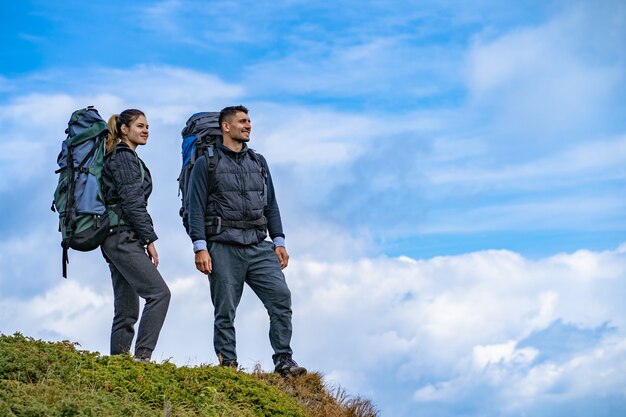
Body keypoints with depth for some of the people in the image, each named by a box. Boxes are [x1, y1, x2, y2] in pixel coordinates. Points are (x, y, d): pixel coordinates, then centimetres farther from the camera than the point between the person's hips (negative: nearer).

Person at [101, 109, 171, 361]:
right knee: (159, 293, -17)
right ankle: (142, 355, -20)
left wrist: (143, 238, 19)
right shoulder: (124, 157, -7)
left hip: (117, 239, 10)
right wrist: (150, 239, -15)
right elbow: (132, 201, -16)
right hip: (124, 238, -10)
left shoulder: (120, 157, 23)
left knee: (127, 310, 8)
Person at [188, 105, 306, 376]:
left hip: (259, 246, 4)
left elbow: (271, 204, 19)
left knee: (280, 296, -10)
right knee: (225, 310, 0)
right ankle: (227, 364, 8)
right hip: (224, 247, -4)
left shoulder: (258, 162, 18)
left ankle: (284, 361, -6)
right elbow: (196, 208, -2)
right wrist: (200, 248, -11)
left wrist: (279, 242, 11)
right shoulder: (206, 164, 3)